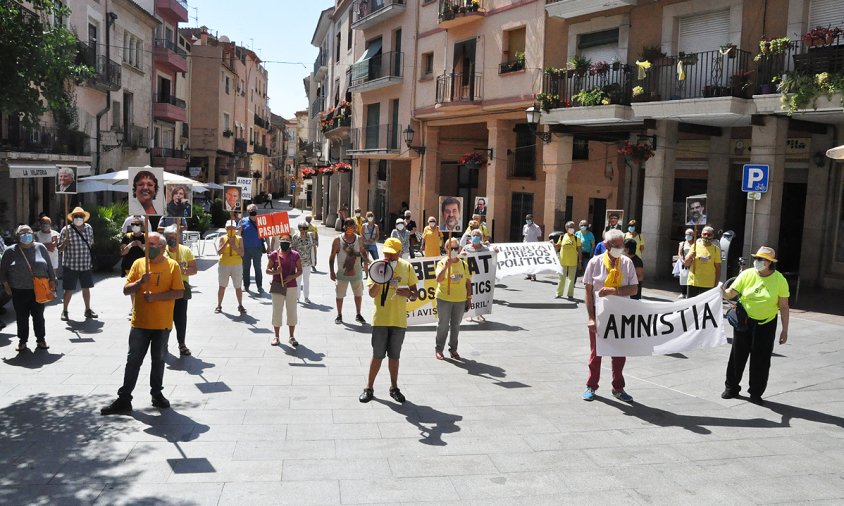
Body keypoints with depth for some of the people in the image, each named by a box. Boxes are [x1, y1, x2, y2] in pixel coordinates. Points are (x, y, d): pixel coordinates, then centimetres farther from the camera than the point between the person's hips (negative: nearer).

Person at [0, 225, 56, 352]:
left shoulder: (40, 248, 4)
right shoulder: (10, 251, 1)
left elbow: (49, 266, 8)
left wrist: (52, 280, 6)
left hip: (38, 290, 1)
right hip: (19, 291, 0)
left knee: (38, 316, 7)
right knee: (21, 317, 6)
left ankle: (41, 340, 17)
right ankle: (22, 341, 17)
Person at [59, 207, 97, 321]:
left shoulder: (89, 228, 5)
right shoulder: (66, 230, -9)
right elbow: (60, 248, -5)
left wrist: (91, 260, 19)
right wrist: (65, 244, -27)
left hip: (86, 265, 4)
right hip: (71, 265, -4)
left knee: (86, 288, 13)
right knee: (69, 290, 1)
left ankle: (88, 310, 24)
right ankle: (64, 311, 15)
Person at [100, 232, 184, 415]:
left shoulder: (172, 266, -4)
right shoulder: (138, 264, 3)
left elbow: (179, 293, -9)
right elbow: (126, 290, 2)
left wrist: (155, 296, -18)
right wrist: (140, 282, -17)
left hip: (162, 324, -1)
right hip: (140, 323, 1)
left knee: (158, 360, 13)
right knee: (133, 361, 5)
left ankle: (157, 394, 28)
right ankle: (124, 399, 10)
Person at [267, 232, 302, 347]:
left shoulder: (295, 255, 2)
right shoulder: (274, 254, 1)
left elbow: (300, 270, 4)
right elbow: (267, 270, 4)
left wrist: (292, 276, -14)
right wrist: (275, 272, -16)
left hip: (292, 287, 0)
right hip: (277, 287, 0)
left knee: (292, 311, 5)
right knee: (277, 311, 5)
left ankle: (291, 337, 16)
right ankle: (276, 336, 17)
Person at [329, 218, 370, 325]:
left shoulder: (358, 239, 2)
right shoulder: (338, 240, -7)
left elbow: (363, 251, 16)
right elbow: (332, 256, -4)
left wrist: (365, 261, -5)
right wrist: (332, 272, -9)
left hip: (356, 272, 3)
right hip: (342, 273, -3)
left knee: (358, 294, 11)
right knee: (340, 295, 5)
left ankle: (358, 315, 27)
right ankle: (339, 316, 22)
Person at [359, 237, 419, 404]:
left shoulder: (407, 267, 0)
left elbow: (415, 293, 5)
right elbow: (371, 294, -8)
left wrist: (410, 293, -18)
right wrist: (378, 280, -27)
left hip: (399, 319, 2)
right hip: (380, 319, -1)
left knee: (394, 356, 13)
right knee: (378, 355, 4)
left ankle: (394, 388, 26)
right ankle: (369, 388, 17)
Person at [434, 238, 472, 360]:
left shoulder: (464, 264, 5)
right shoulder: (442, 263, -6)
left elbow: (468, 282, 9)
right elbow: (439, 279, -20)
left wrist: (469, 298, 7)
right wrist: (446, 266, -30)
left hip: (460, 300, 3)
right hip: (444, 299, -3)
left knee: (456, 326, 12)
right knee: (443, 325, 4)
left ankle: (453, 349, 24)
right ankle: (438, 349, 16)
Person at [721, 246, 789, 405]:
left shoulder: (779, 280, -8)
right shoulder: (747, 274, -6)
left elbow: (783, 306, -5)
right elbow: (731, 293, -11)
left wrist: (785, 330, -5)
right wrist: (722, 292, -35)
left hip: (766, 324, -1)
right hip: (744, 321, 1)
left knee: (761, 360, 5)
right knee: (737, 356, 8)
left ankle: (756, 393, 19)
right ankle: (731, 388, 23)